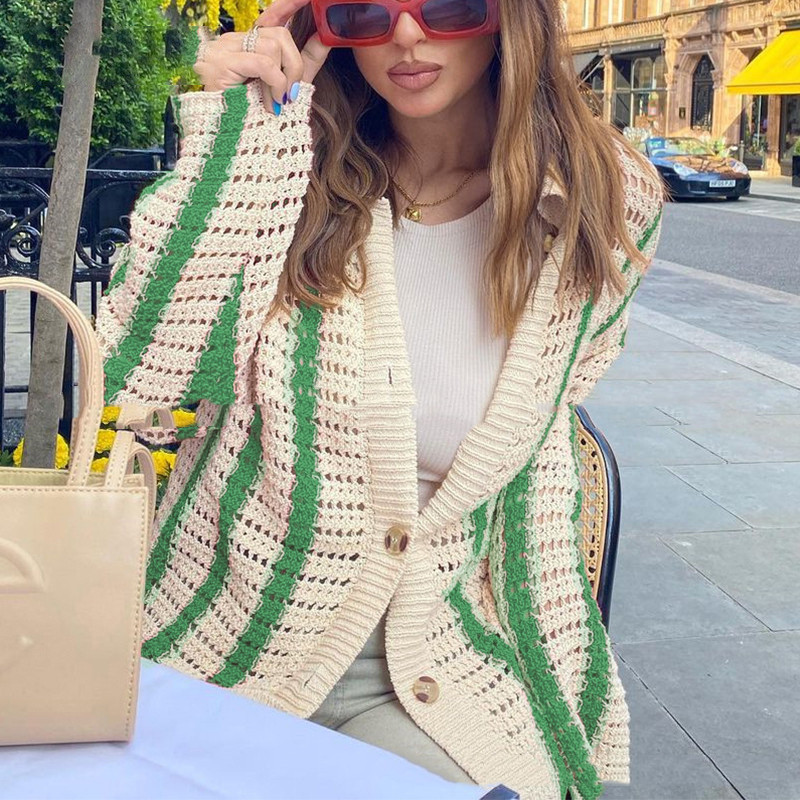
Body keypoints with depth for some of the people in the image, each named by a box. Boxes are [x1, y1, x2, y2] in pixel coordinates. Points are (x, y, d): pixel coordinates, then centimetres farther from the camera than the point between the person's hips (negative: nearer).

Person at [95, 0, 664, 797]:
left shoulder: (609, 203, -4)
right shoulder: (290, 168, -7)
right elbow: (138, 385, -18)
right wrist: (238, 120, -18)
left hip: (437, 672, 0)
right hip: (225, 637, 1)